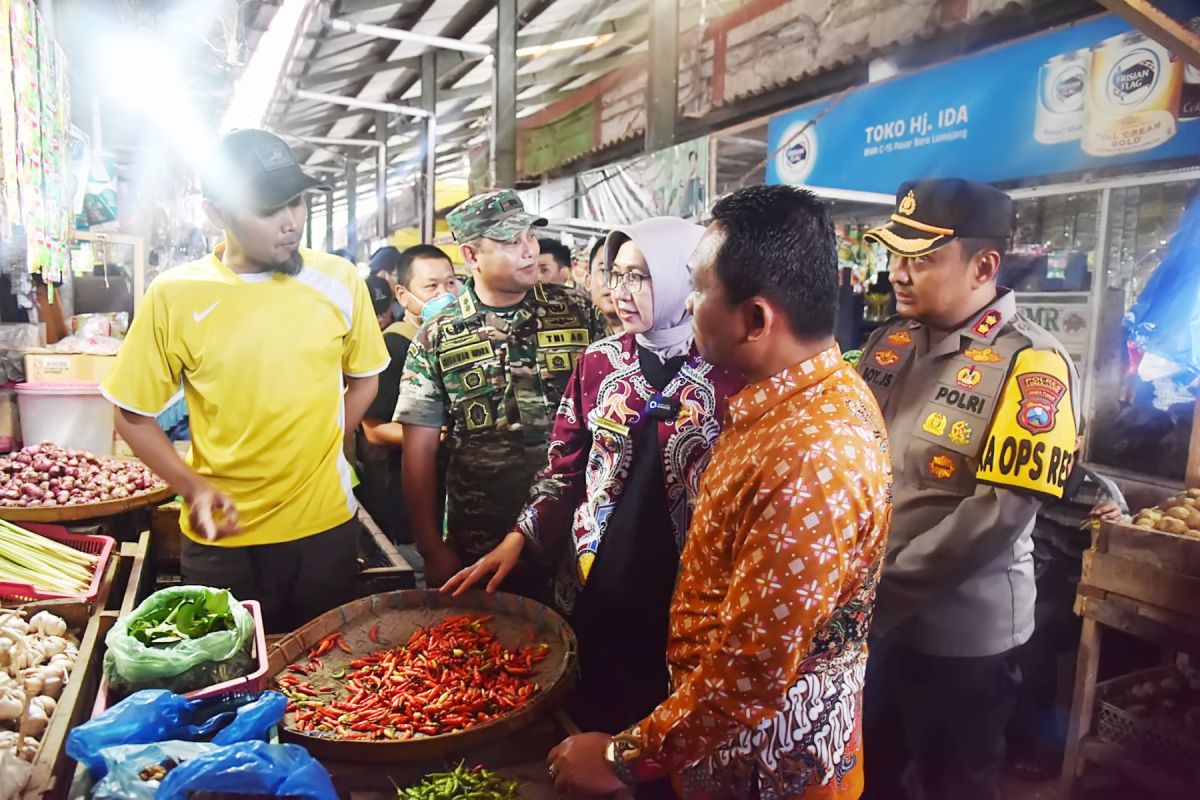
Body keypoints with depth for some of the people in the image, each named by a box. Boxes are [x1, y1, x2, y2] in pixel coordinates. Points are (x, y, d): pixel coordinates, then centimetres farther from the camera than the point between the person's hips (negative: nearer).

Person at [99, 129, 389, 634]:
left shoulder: (339, 281, -5)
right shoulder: (174, 295, -9)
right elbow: (133, 415, 0)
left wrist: (319, 451, -1)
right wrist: (192, 487, -14)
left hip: (325, 525, 1)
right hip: (221, 536, -1)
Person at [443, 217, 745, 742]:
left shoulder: (729, 376, -9)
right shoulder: (599, 363, 1)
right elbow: (565, 467, 8)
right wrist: (519, 538, -1)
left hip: (684, 600, -2)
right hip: (594, 593, 3)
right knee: (588, 726, 16)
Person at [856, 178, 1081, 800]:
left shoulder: (1031, 366, -16)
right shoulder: (889, 343, 3)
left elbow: (998, 513, -22)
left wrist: (881, 591, -19)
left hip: (959, 631, -5)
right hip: (864, 617, 6)